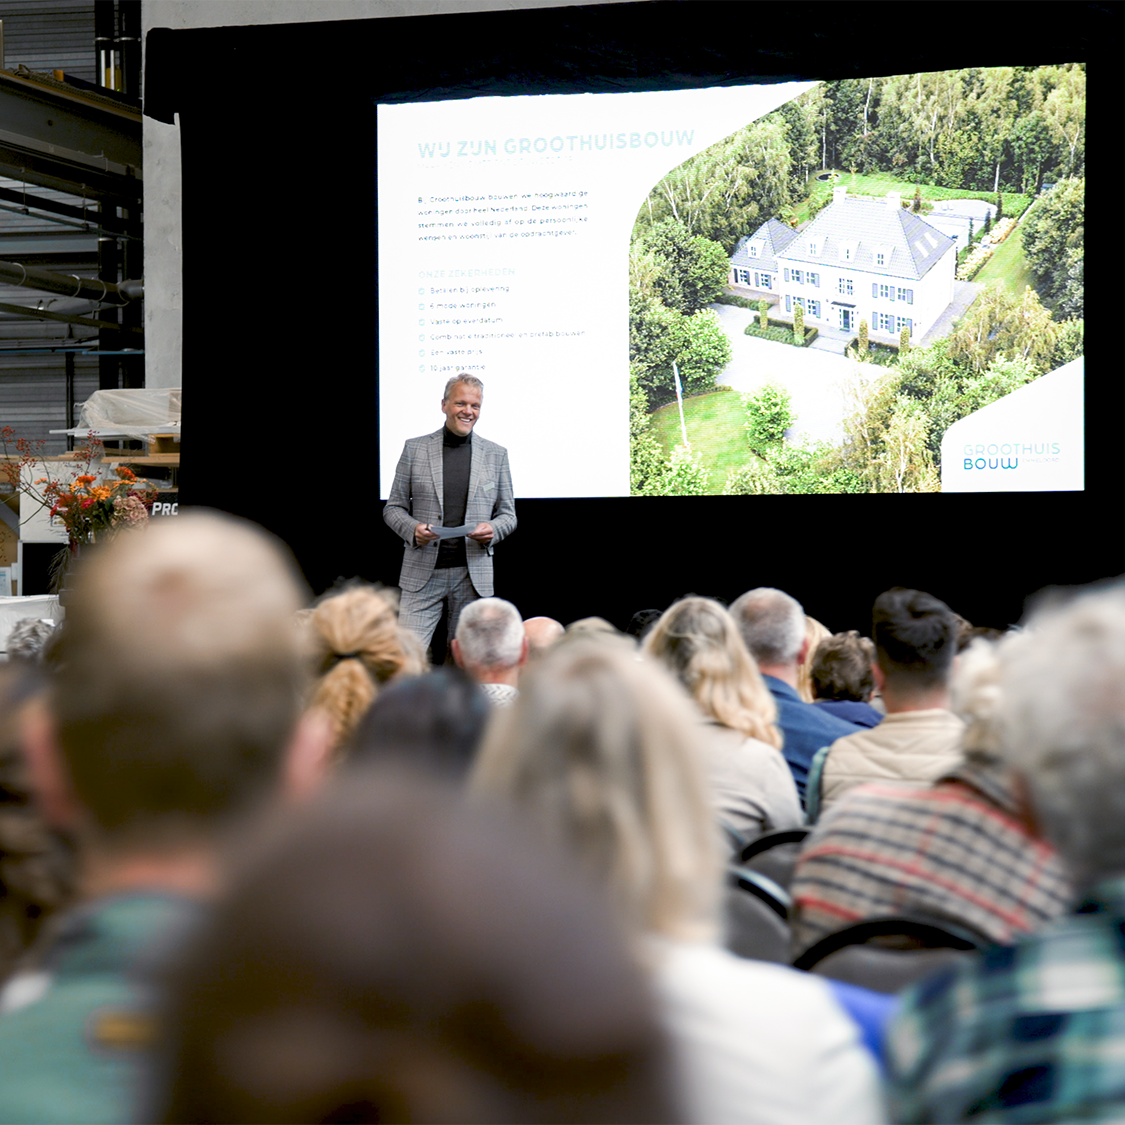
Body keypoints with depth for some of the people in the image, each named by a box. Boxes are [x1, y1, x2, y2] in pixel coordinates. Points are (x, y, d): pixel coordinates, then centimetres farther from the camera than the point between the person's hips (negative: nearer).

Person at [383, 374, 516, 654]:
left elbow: (508, 514, 13)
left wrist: (492, 530, -10)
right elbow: (393, 507, 9)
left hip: (473, 574, 1)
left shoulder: (496, 454, 9)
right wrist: (413, 529, -12)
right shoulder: (414, 449, 5)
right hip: (422, 573, -1)